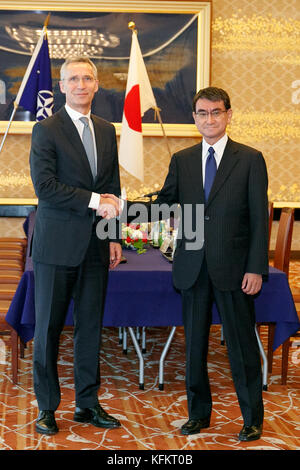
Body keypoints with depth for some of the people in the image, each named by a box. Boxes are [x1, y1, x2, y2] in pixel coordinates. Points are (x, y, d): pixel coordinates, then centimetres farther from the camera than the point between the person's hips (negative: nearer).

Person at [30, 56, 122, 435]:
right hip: (57, 245, -5)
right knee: (48, 328, 3)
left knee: (91, 326, 10)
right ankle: (47, 407, 14)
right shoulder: (46, 130, -5)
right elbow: (44, 186, -15)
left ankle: (87, 403, 20)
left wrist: (114, 237, 10)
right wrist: (93, 201, -17)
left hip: (95, 246, 5)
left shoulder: (106, 131, 13)